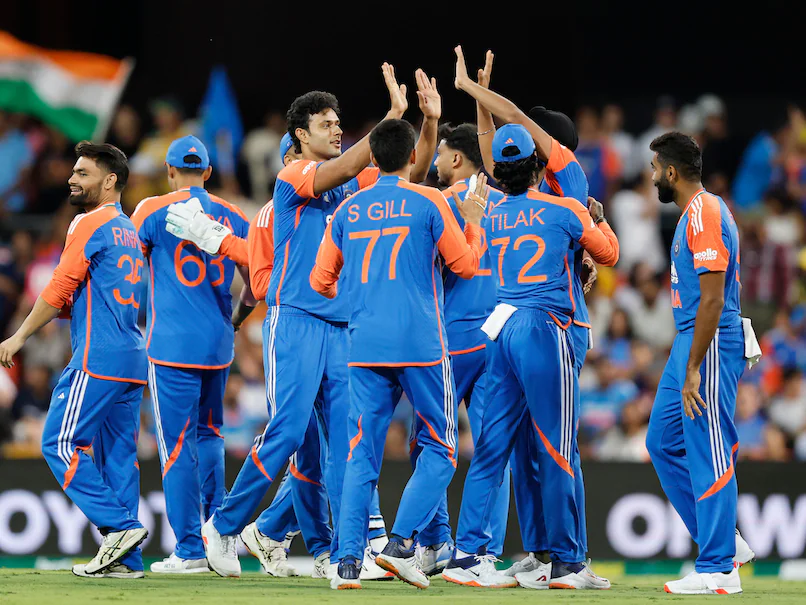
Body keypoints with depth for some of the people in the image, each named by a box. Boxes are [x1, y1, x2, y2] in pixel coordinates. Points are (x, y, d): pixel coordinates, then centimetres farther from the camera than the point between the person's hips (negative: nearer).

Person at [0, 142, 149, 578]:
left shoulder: (90, 225, -6)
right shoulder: (129, 231, 21)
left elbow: (60, 289, -11)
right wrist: (61, 310, 15)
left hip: (98, 358, -9)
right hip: (133, 358, 9)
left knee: (61, 443, -6)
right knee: (117, 454, 8)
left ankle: (118, 526, -15)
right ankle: (125, 559, 4)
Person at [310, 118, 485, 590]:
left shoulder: (348, 210, 11)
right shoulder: (429, 202, -1)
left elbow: (321, 281, 15)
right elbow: (466, 265, 4)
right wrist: (474, 220, 20)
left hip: (365, 348, 4)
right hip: (421, 344, -4)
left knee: (362, 453, 5)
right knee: (440, 449, 7)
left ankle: (349, 559, -5)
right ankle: (403, 542, -8)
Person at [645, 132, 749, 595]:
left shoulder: (705, 214, -16)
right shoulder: (695, 213, 17)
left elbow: (712, 299, -21)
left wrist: (693, 370, -22)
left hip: (710, 345, -11)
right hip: (689, 344, 11)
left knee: (708, 453, -7)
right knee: (664, 442, 14)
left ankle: (718, 569, -5)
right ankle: (720, 540, 19)